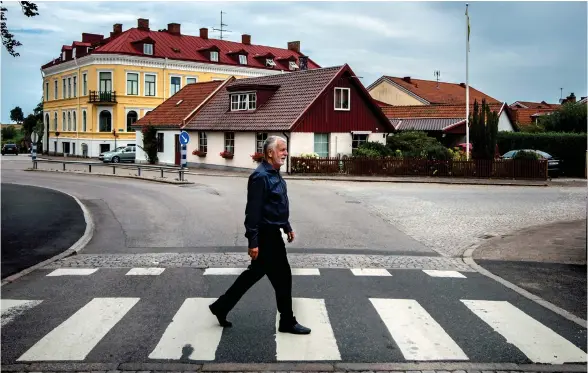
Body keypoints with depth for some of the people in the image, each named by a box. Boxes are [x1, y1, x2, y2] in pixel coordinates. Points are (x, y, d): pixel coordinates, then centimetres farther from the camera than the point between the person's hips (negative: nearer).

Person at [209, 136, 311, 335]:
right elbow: (253, 211, -24)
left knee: (255, 272, 17)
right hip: (265, 236, -10)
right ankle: (287, 322, 16)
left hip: (272, 234, 10)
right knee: (282, 276, 1)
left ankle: (221, 307, 27)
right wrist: (253, 242, -25)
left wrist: (287, 227, 24)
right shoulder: (260, 176, -20)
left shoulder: (275, 174, 12)